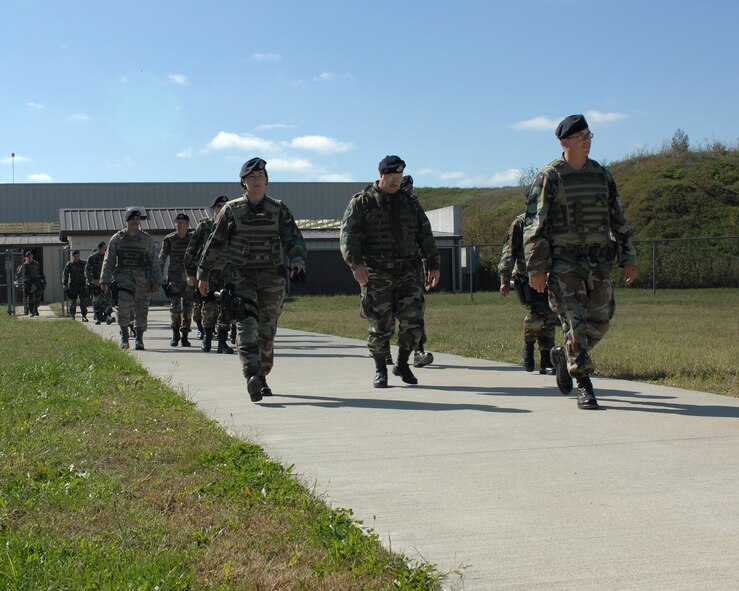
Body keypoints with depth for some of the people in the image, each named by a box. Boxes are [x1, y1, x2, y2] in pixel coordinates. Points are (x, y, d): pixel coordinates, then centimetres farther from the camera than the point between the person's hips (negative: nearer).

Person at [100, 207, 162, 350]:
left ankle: (139, 340, 15)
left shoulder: (146, 239, 7)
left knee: (141, 310, 3)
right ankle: (124, 335, -4)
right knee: (124, 305, -20)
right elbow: (109, 261, 8)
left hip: (142, 278, 1)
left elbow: (154, 262, 7)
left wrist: (156, 281, -1)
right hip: (123, 276, -1)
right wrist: (105, 280, 2)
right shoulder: (117, 238, 7)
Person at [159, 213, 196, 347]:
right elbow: (161, 259, 4)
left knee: (188, 308, 3)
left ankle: (185, 336, 12)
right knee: (175, 306, -10)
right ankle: (175, 333, 7)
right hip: (174, 277, -1)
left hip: (190, 277, 1)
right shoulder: (169, 239, 1)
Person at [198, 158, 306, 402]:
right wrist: (203, 274, 7)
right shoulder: (231, 210, 5)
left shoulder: (279, 210, 8)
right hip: (240, 278, -2)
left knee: (267, 331, 8)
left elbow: (293, 238, 0)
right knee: (247, 326, -18)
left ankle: (262, 377, 23)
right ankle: (252, 376, -30)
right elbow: (214, 244, 9)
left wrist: (297, 259, -20)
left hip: (272, 278, 2)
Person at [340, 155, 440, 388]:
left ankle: (402, 363, 13)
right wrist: (356, 263, -21)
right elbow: (348, 235, -7)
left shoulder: (409, 202, 15)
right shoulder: (362, 202, 2)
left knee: (413, 320, -7)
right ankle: (380, 370, 16)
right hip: (376, 274, -3)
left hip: (406, 272, 3)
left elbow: (425, 236, 18)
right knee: (380, 325, -2)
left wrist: (434, 264, 10)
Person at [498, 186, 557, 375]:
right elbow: (509, 252, -4)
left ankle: (546, 361, 4)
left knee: (550, 316, -2)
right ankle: (528, 347, 8)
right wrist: (504, 279, -11)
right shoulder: (520, 223, -1)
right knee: (536, 313, -19)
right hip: (526, 277, -4)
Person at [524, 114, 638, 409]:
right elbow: (534, 224, -7)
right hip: (563, 259, -5)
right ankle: (584, 386, -5)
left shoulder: (602, 175, 10)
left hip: (599, 258, 5)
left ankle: (564, 355, 33)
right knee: (575, 320, -12)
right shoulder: (549, 177, -5)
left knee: (599, 322, 7)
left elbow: (618, 219, 17)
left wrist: (628, 258, 12)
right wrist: (536, 267, -13)